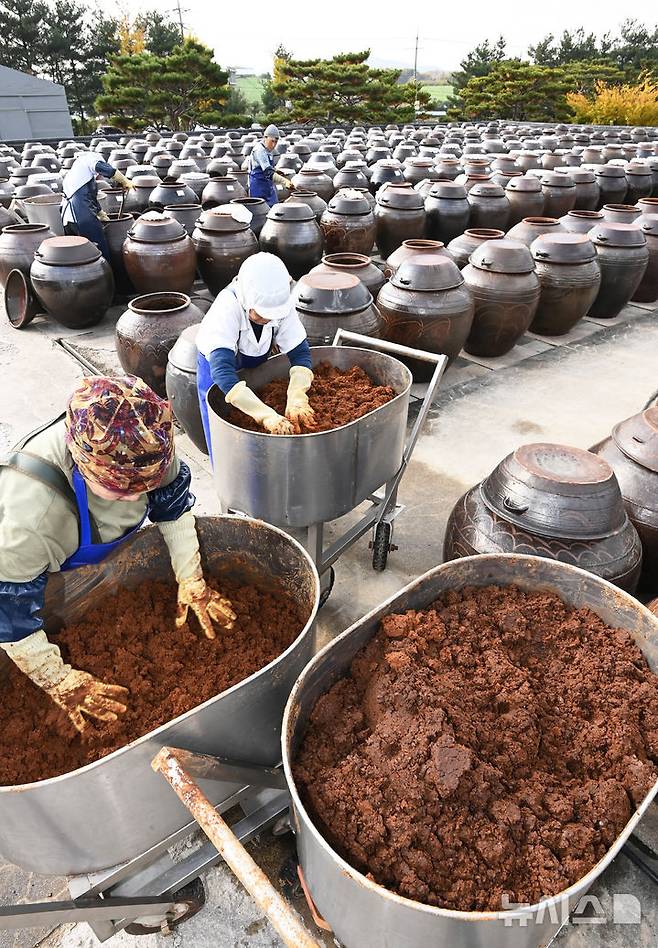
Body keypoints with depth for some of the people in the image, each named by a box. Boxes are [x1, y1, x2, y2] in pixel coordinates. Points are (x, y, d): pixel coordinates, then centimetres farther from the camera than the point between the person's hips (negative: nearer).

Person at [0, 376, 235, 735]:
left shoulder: (144, 445, -35)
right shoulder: (29, 509, -48)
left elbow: (173, 505, -15)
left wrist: (191, 582, -16)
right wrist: (59, 682, -26)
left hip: (110, 550, 4)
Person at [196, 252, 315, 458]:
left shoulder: (283, 303, -25)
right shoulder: (226, 309, -37)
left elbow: (300, 352, -24)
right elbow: (221, 370, -47)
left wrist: (296, 398, -43)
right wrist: (267, 415, -57)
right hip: (217, 374, -3)